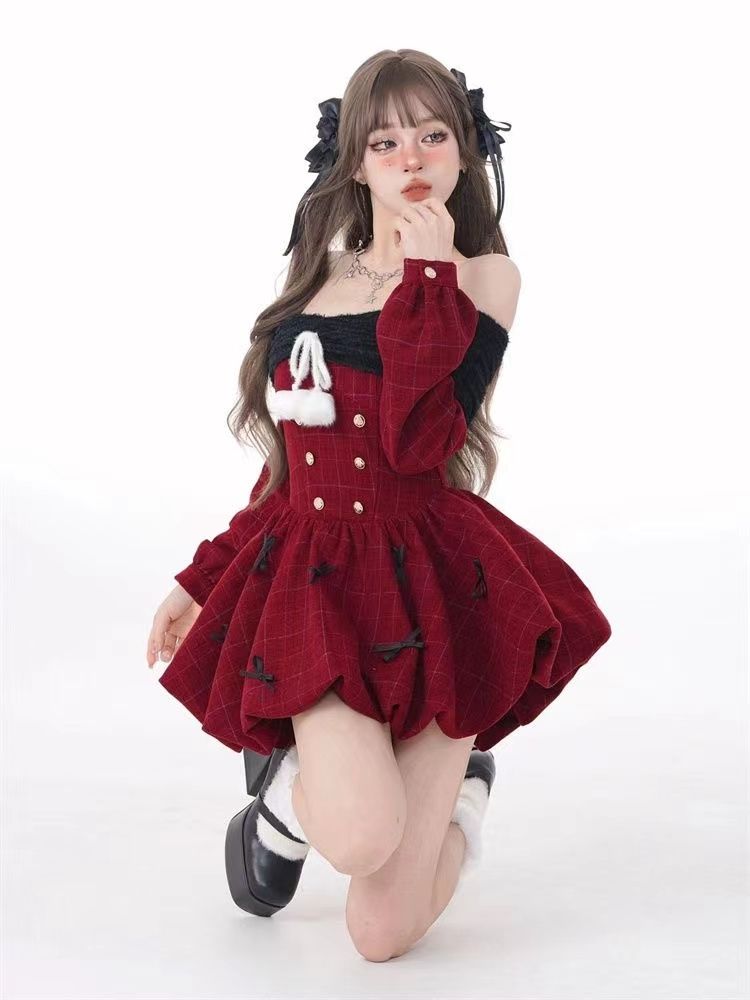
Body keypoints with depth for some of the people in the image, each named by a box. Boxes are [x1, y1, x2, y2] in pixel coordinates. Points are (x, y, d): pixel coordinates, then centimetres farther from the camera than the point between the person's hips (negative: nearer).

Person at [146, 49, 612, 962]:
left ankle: (463, 781, 28)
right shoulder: (321, 283, 13)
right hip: (317, 581, 3)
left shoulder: (484, 276, 0)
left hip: (427, 586, -3)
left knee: (382, 937, -4)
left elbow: (419, 444, -16)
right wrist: (201, 579, 21)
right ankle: (289, 795, 13)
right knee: (361, 838, -25)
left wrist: (428, 273, -14)